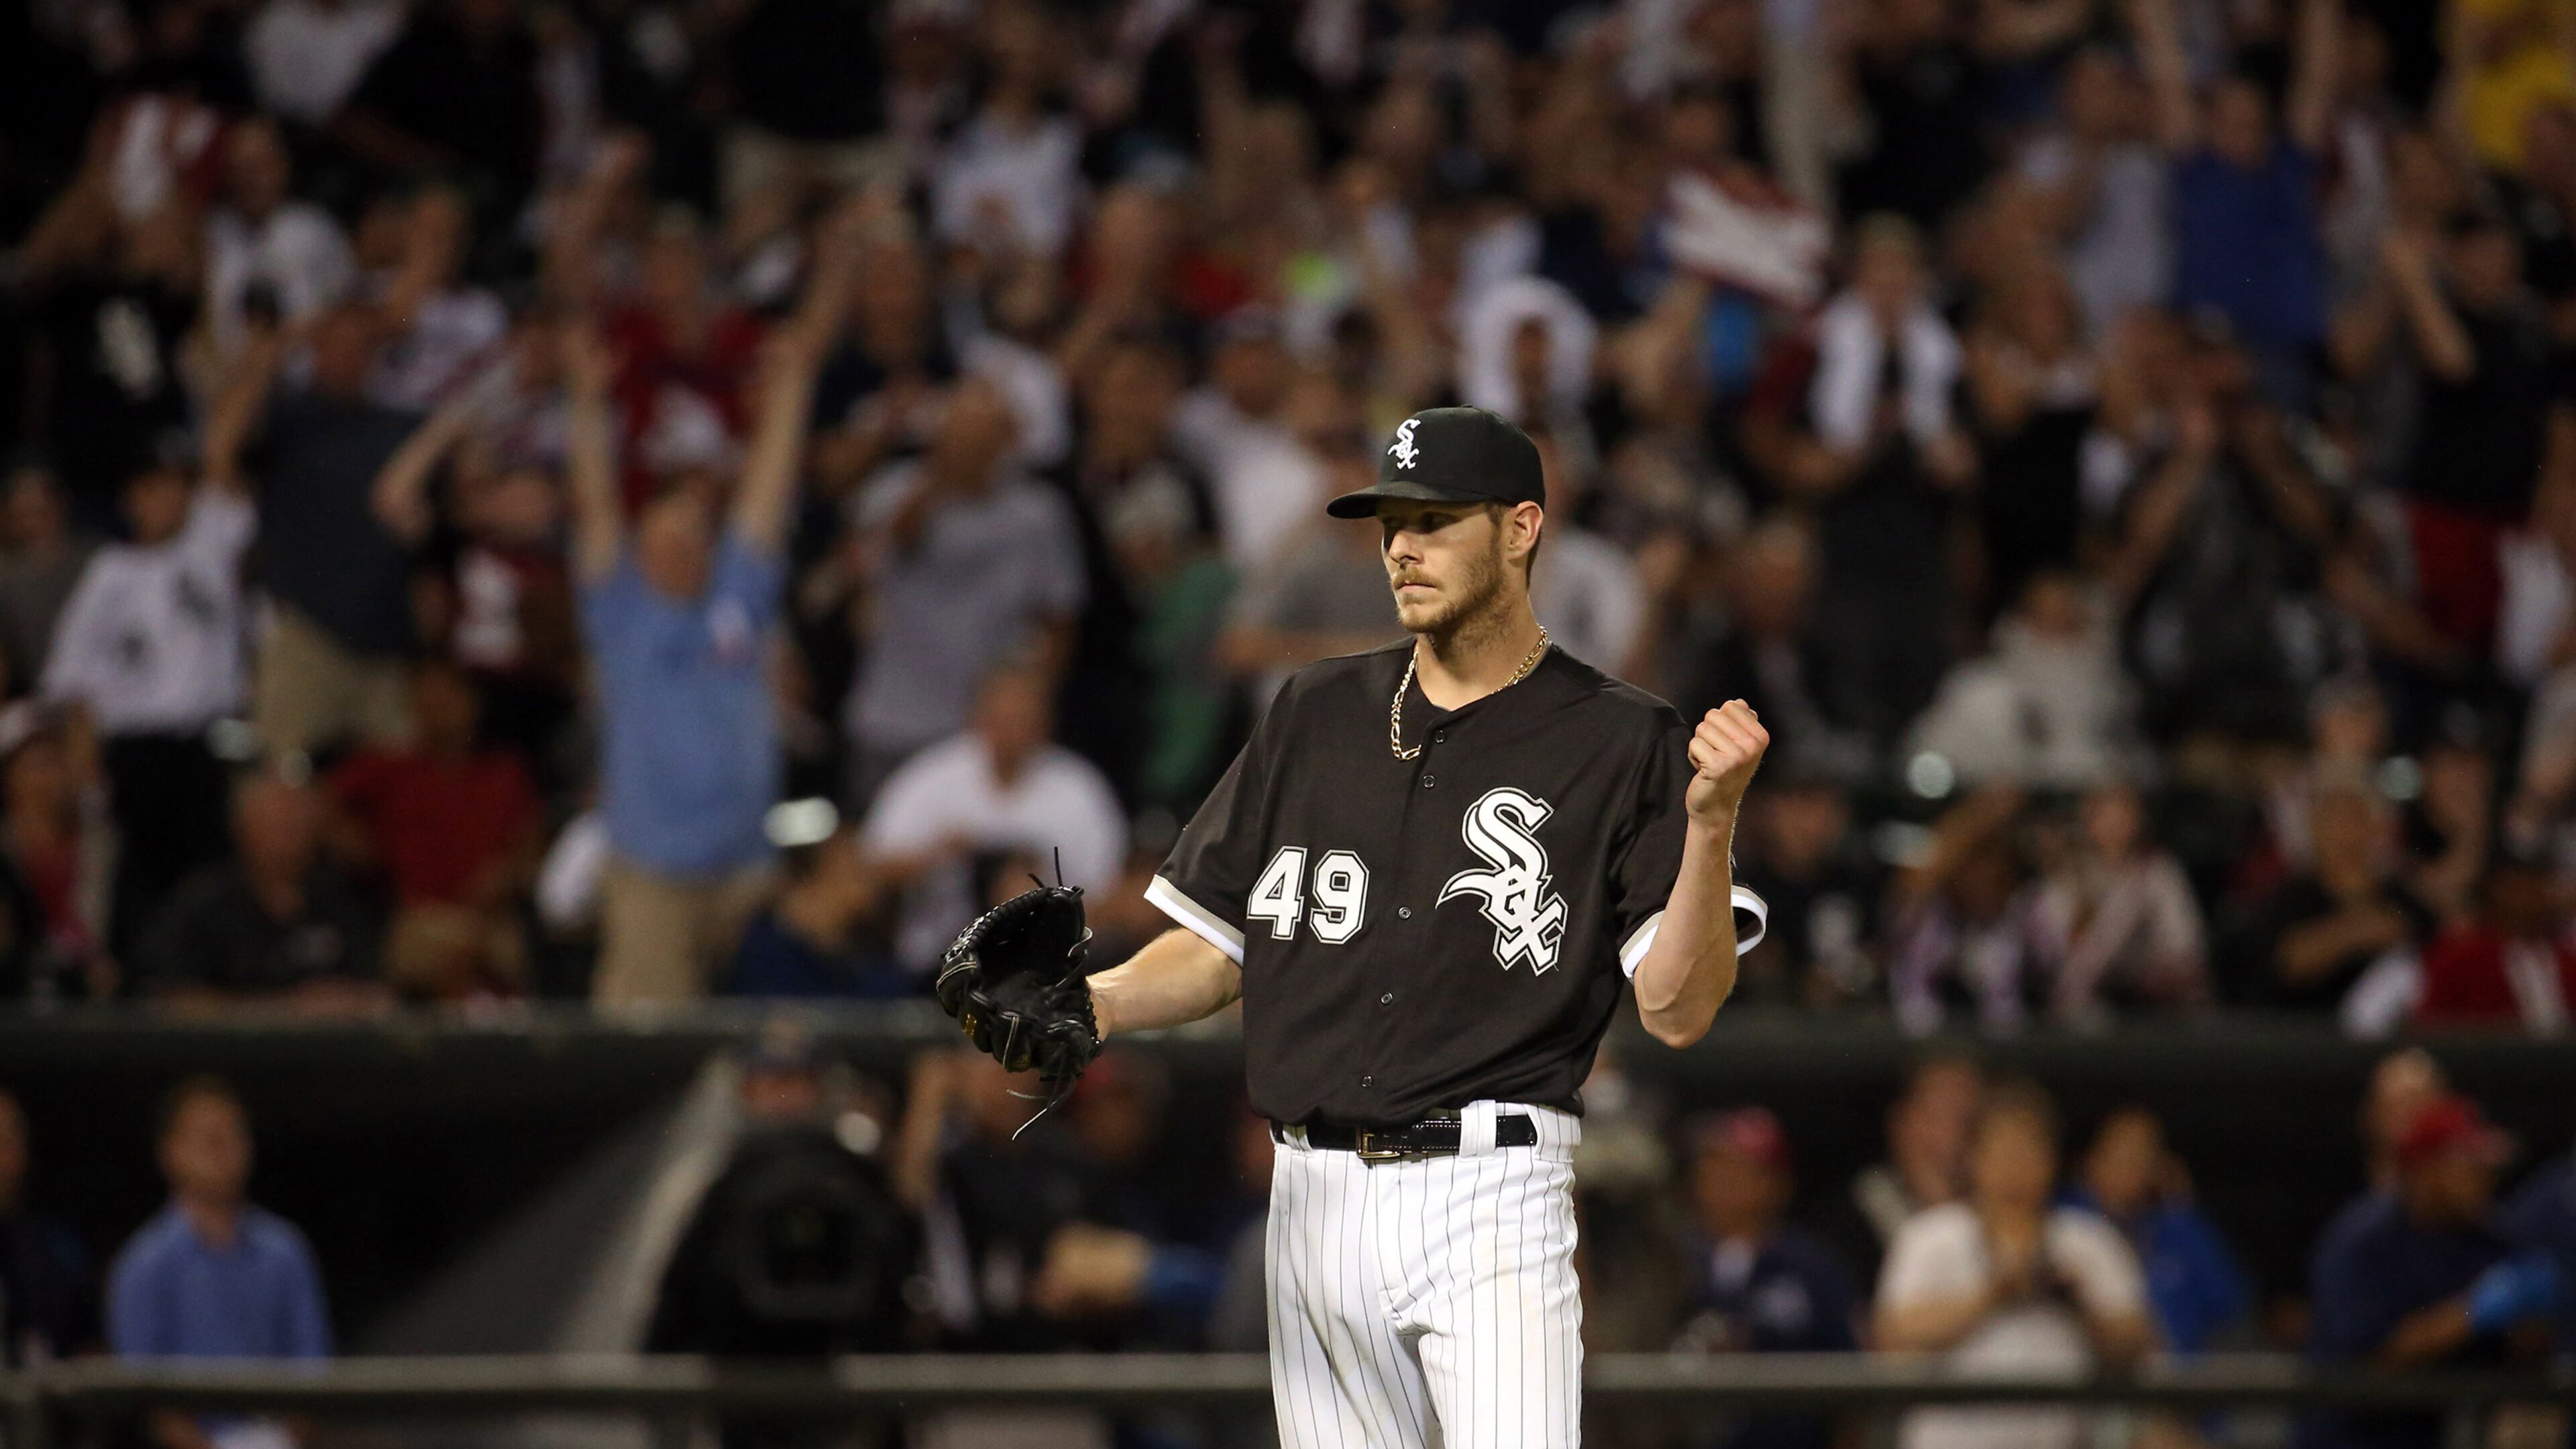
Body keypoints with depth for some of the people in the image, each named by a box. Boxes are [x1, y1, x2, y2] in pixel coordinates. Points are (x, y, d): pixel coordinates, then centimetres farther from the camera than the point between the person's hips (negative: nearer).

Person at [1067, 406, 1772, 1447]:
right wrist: (1098, 1004, -3)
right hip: (1316, 1199, 5)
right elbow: (1218, 951, 17)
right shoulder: (1317, 716, 14)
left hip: (1492, 1195, -5)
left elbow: (1677, 1010, -7)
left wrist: (1711, 823, -21)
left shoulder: (1621, 744, 0)